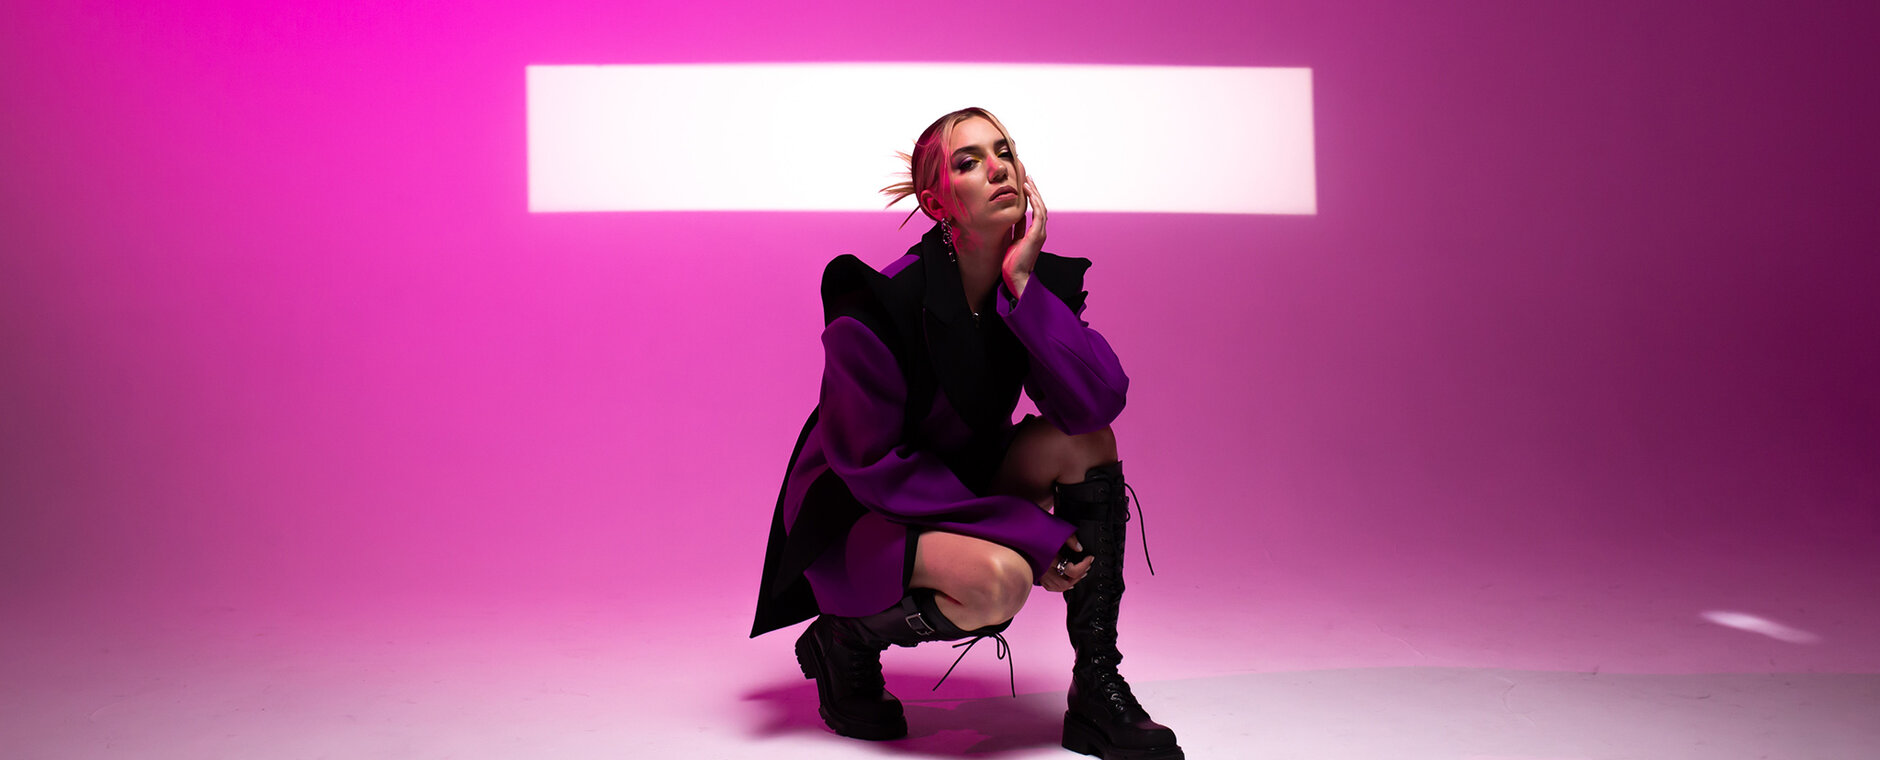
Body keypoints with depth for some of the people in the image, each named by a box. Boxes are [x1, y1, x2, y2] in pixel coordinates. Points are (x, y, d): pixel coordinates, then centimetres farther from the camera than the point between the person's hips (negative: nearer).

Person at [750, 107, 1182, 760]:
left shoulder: (1041, 282, -9)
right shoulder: (877, 305, -26)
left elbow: (1099, 401, -23)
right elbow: (873, 465, -24)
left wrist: (1023, 283, -29)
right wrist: (1030, 532, -25)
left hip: (963, 480, 6)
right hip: (858, 515, -6)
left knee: (1088, 441, -17)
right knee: (999, 577, -33)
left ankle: (1096, 694, -13)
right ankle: (842, 639, -1)